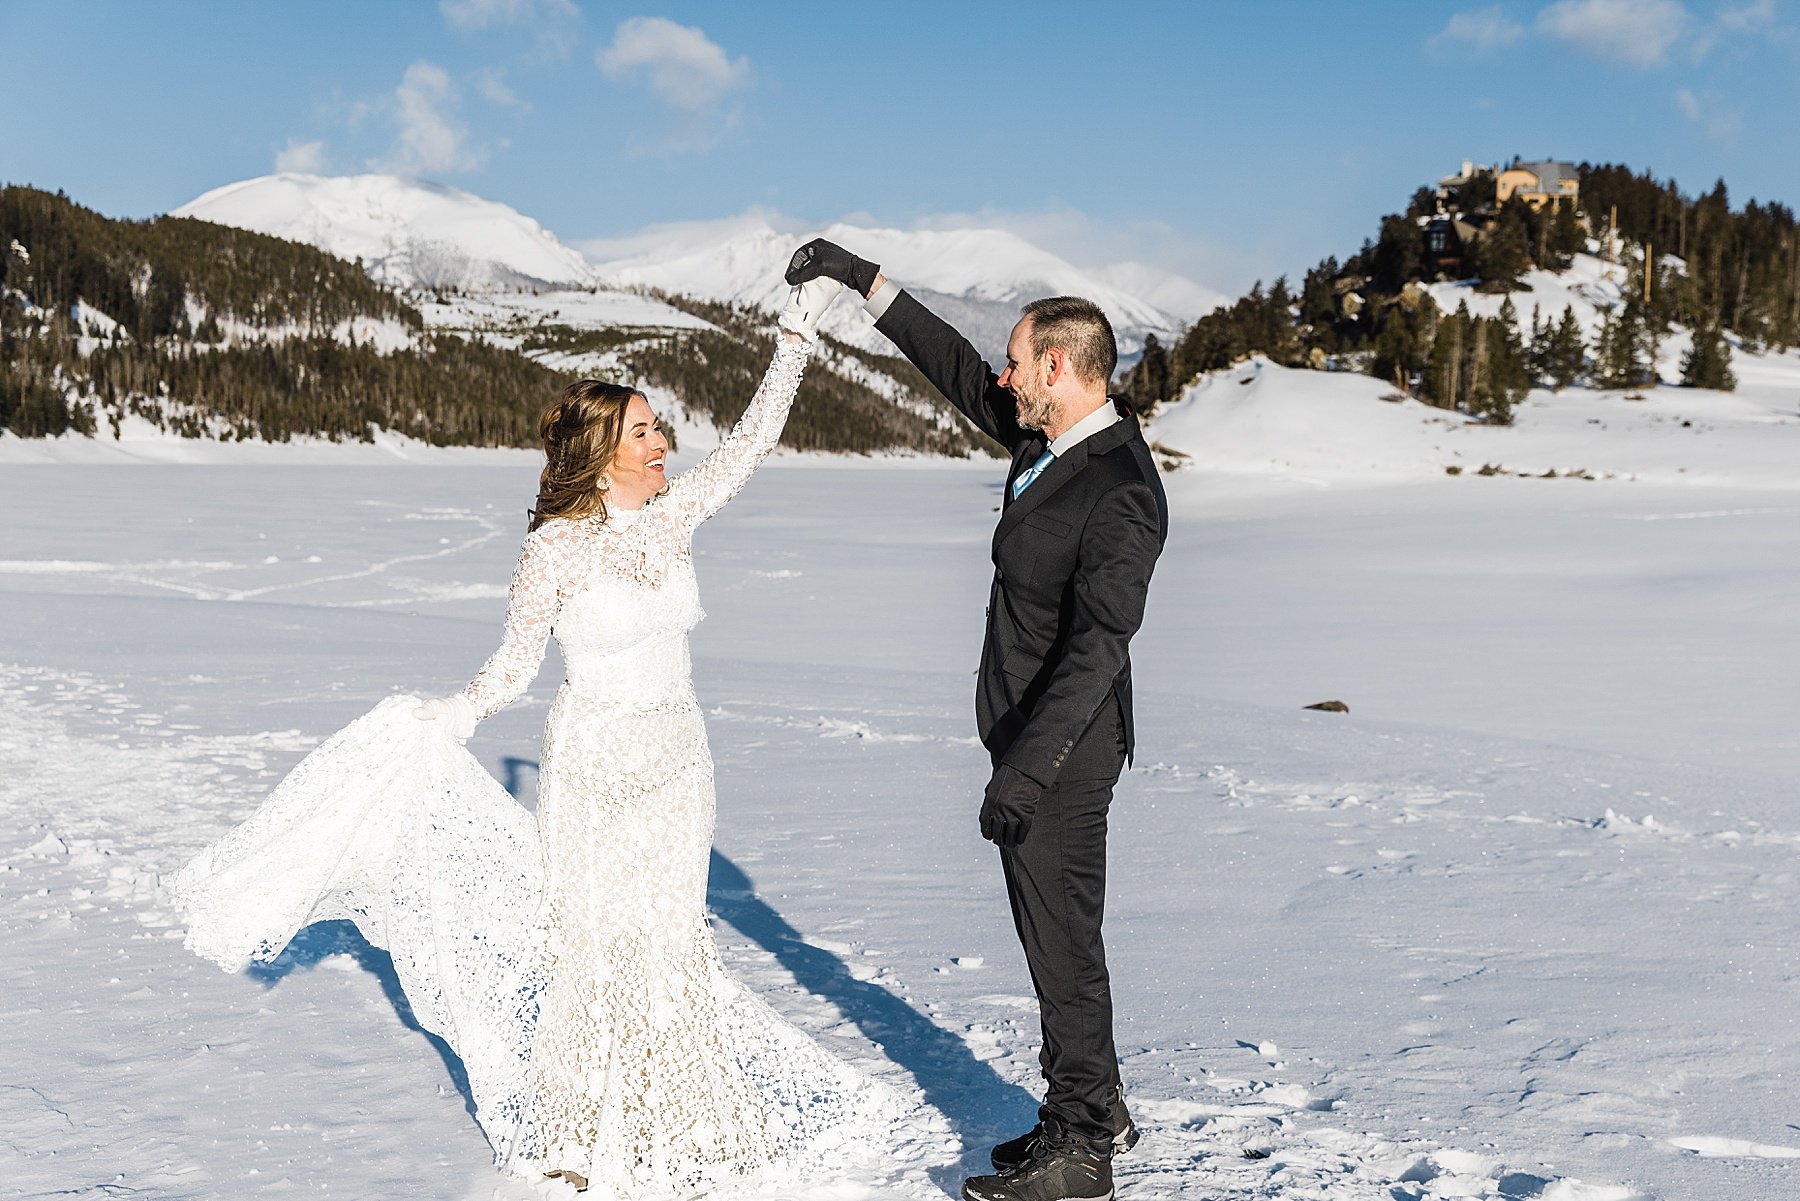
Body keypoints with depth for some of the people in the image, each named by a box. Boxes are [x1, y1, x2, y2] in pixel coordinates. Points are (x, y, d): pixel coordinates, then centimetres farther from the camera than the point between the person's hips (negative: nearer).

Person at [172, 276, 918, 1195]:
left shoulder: (672, 518, 0)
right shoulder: (556, 548, -13)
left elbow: (752, 439, 1)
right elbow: (513, 664, -6)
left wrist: (796, 337, -2)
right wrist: (443, 720, -15)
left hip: (676, 757, 4)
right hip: (595, 762, -4)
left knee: (668, 937, 10)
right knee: (600, 938, 3)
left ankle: (669, 1121, 26)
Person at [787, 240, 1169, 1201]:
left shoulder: (1121, 496, -24)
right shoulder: (1052, 437, 4)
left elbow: (1097, 644, -29)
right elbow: (956, 372, 16)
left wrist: (1024, 768, -34)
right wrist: (863, 279, 16)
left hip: (1063, 747, -10)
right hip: (1031, 733, 10)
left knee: (1062, 939, 0)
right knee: (1052, 931, 18)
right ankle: (1096, 1112, 33)